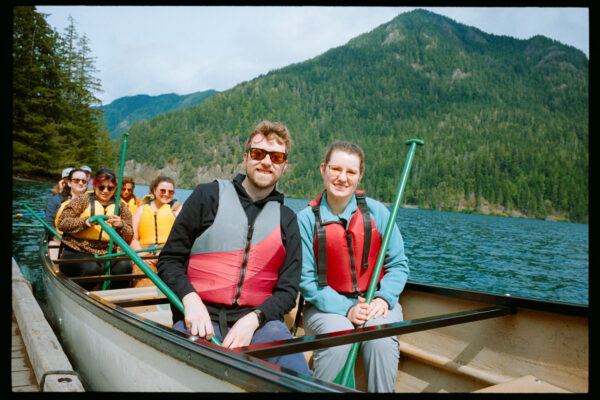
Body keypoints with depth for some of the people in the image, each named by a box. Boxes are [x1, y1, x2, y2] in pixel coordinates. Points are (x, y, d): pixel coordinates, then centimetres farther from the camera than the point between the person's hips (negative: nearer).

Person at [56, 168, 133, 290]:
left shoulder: (121, 206, 14)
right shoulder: (83, 200, 6)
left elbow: (129, 236, 12)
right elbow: (62, 223, -1)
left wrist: (121, 226, -9)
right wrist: (85, 222, -16)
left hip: (107, 253, 3)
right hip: (76, 252, -2)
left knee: (124, 266, -28)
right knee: (92, 269, -35)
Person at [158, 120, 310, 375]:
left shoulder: (287, 220, 12)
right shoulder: (208, 196, 6)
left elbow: (288, 290, 8)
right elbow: (169, 260, 6)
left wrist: (253, 320, -10)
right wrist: (190, 299, -13)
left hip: (259, 321, 2)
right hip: (201, 318, -1)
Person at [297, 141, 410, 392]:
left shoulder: (377, 212, 1)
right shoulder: (306, 219, -5)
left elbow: (398, 264, 4)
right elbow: (306, 280, -7)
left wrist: (383, 299, -13)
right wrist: (346, 309, -17)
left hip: (375, 302, 1)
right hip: (326, 306, -1)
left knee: (381, 339, -28)